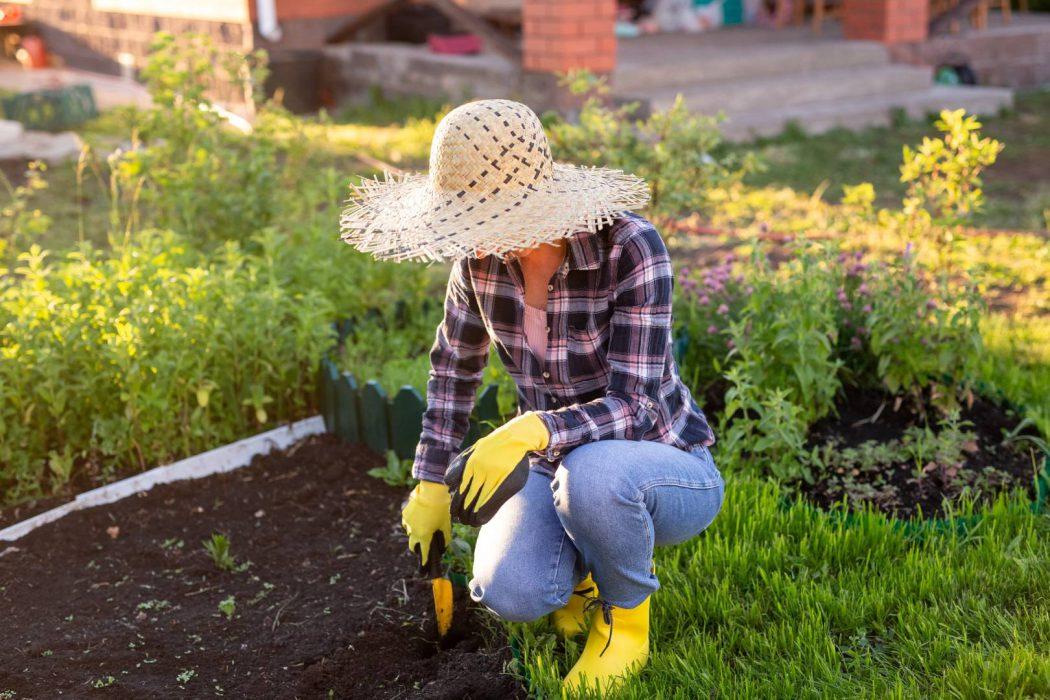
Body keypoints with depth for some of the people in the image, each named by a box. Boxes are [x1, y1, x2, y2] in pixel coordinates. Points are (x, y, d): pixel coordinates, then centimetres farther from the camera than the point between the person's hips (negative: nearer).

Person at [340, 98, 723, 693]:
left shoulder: (630, 247, -26)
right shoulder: (483, 254, -11)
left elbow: (634, 407, -29)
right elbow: (456, 365, 6)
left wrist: (530, 432, -46)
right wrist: (431, 486, 5)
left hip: (667, 471, -4)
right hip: (558, 467, 4)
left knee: (591, 473, -40)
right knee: (512, 593, -27)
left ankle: (628, 616, -8)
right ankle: (585, 563, 10)